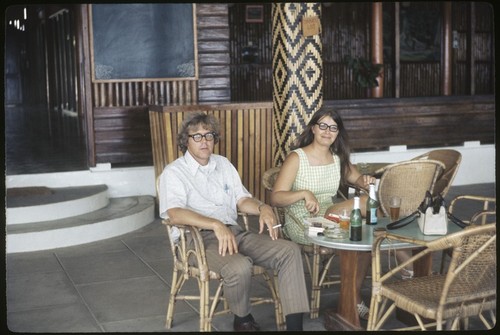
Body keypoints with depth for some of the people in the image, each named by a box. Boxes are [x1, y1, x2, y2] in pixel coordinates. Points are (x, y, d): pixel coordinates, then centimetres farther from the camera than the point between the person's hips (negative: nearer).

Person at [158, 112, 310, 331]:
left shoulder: (223, 164, 17)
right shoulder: (174, 172, -4)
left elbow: (242, 200, 16)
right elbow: (175, 213, -21)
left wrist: (262, 208, -7)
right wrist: (216, 225, -33)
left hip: (235, 233, 7)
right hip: (200, 238, -6)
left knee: (289, 251, -13)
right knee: (239, 267, -36)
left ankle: (294, 325, -15)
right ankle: (242, 320, -5)